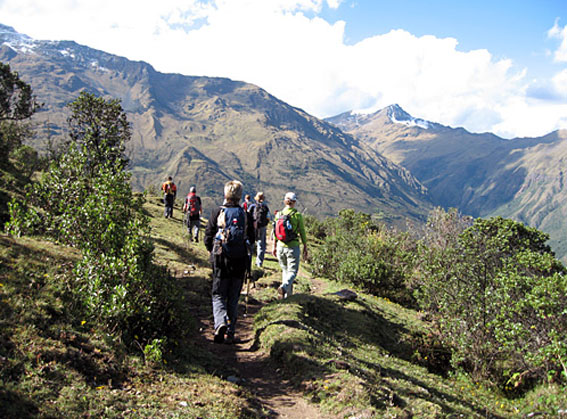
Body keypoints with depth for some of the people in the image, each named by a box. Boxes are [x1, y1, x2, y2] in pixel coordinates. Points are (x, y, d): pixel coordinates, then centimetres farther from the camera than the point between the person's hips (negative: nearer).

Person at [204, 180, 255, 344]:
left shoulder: (217, 212, -4)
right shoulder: (246, 215, -1)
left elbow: (208, 237, -2)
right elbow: (251, 239, 2)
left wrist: (213, 252, 16)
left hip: (220, 261, -1)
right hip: (240, 261, 1)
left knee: (218, 295, 9)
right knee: (233, 298, 12)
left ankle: (221, 323, -17)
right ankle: (230, 333, 13)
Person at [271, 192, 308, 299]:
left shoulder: (279, 214, 1)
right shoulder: (297, 215, -9)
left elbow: (275, 232, 7)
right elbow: (302, 233, -5)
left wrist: (274, 246, 18)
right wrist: (305, 248, 4)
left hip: (280, 247, 4)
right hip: (293, 247, -4)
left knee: (285, 270, 19)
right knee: (292, 271, 3)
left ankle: (288, 294, 20)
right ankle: (284, 287, -23)